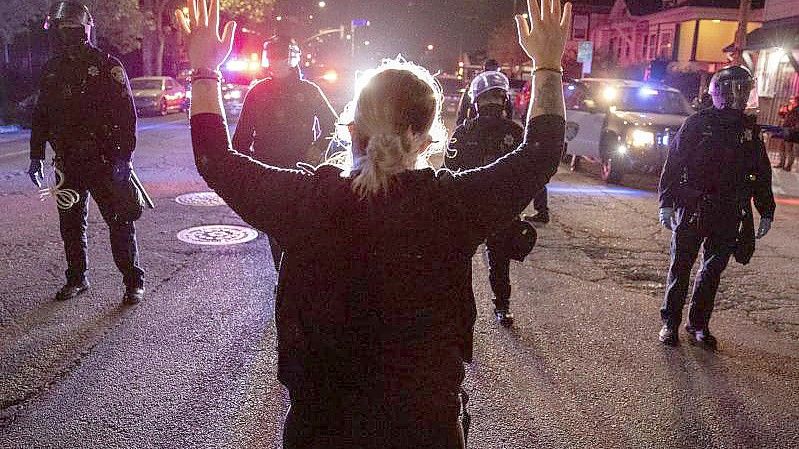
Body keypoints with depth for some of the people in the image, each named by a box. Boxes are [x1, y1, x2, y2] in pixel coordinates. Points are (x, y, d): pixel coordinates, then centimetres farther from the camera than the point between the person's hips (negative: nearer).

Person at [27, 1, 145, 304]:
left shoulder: (107, 66, -6)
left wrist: (124, 158, -16)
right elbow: (41, 116, 18)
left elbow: (127, 115, -10)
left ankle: (133, 281, 6)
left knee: (120, 222, -3)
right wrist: (36, 156, 13)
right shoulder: (52, 70, 12)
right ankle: (76, 279, 27)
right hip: (68, 162, 6)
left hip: (105, 160, -6)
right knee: (70, 223, 12)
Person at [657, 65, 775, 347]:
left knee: (713, 271, 9)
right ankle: (670, 322, 14)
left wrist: (766, 212, 12)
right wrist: (667, 202, -11)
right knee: (681, 266, 3)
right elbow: (673, 163, -5)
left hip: (729, 215, 4)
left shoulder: (750, 130, 10)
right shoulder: (698, 123, -2)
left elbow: (762, 174, 15)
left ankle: (699, 324, 21)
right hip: (692, 209, -4)